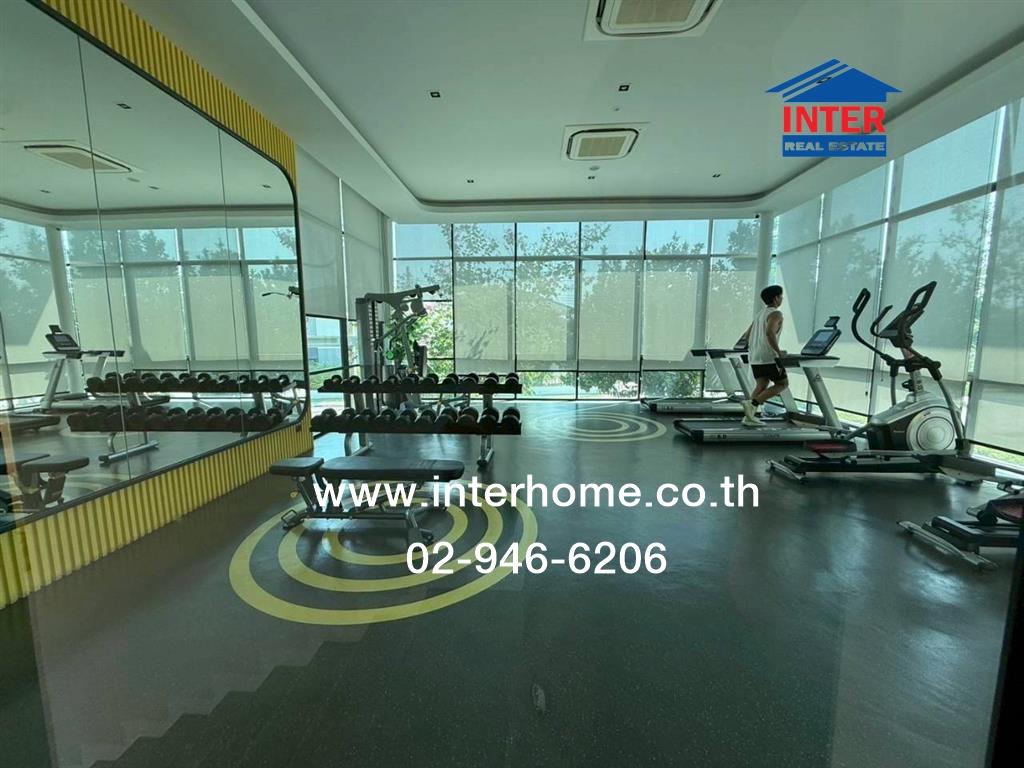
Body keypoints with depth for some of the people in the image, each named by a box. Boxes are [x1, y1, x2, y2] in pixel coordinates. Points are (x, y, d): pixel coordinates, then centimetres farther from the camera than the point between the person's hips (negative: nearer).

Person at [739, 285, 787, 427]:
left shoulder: (760, 313, 18)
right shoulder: (776, 313, -8)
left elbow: (747, 335, 21)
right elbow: (769, 332, -26)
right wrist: (779, 352, -23)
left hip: (754, 357, 8)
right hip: (768, 357, -8)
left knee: (762, 386, 11)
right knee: (782, 384, 4)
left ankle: (749, 417, 1)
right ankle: (752, 403, -12)